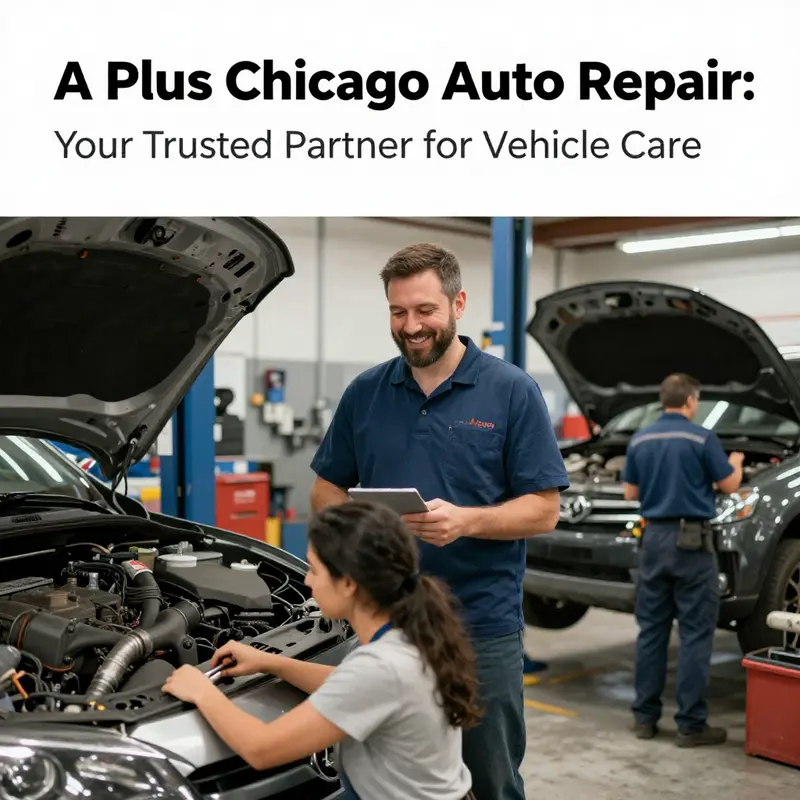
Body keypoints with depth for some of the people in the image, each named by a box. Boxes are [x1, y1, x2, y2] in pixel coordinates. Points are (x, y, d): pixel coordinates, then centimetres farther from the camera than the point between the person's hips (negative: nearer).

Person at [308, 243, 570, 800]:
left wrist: (465, 521, -23)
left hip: (482, 624, -3)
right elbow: (326, 492, 13)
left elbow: (543, 509, -6)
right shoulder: (365, 393, 6)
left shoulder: (513, 392, -4)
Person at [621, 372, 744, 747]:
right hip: (691, 541, -5)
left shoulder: (639, 440, 6)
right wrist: (735, 462, 19)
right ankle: (691, 724, 3)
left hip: (653, 539, 5)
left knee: (651, 630, 11)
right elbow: (729, 485, -2)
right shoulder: (702, 438, -10)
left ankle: (644, 717, 15)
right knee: (695, 634, 1)